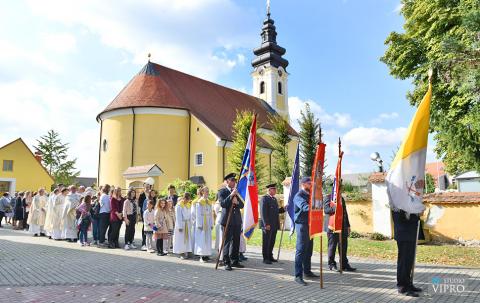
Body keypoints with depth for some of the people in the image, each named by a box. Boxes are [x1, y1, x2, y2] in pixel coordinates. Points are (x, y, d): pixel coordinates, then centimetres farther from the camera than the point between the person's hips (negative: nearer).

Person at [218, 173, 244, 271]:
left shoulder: (237, 191, 16)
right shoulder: (222, 191, -1)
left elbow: (242, 205, 12)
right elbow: (223, 204, -14)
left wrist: (237, 202, -9)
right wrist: (231, 195, -21)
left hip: (237, 220, 6)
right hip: (227, 220, -6)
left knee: (236, 241, 10)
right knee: (227, 241, -4)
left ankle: (234, 261, 20)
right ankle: (227, 263, 2)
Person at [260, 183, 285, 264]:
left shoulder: (274, 199, 18)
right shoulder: (264, 198, -10)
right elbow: (263, 212, -16)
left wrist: (283, 209, 4)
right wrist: (266, 224, -21)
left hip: (274, 225, 8)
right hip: (267, 225, -8)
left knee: (272, 242, 13)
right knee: (266, 242, 2)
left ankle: (270, 256, 24)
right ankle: (265, 258, 10)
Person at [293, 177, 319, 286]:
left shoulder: (309, 195, 17)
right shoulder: (299, 196, -12)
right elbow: (304, 206, -31)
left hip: (309, 224, 9)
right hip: (302, 224, -9)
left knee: (309, 250, 15)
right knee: (301, 250, -8)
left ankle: (307, 271, 27)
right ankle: (298, 276, -5)